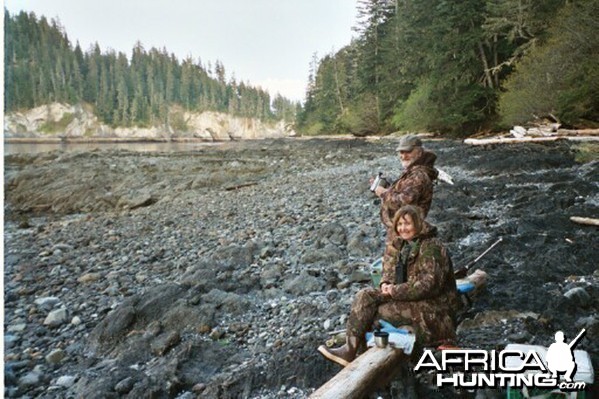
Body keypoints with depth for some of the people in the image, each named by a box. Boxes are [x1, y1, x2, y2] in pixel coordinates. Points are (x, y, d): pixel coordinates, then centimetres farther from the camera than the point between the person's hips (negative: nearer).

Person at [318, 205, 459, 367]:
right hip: (407, 297, 8)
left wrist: (396, 291, -22)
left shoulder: (431, 248, -18)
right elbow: (389, 267, 16)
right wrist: (386, 284, -7)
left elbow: (429, 284, -25)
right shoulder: (398, 244, 7)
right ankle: (350, 349, -14)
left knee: (374, 311, -19)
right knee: (365, 296, -10)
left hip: (432, 306, -8)